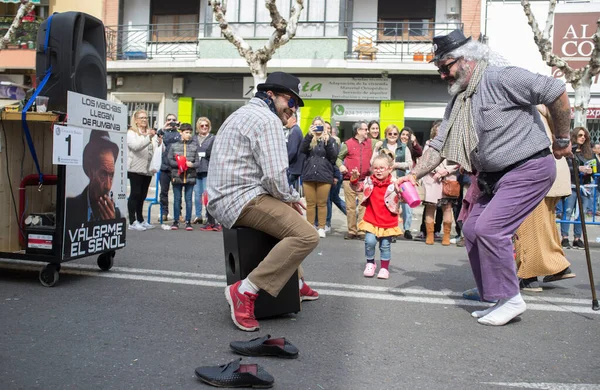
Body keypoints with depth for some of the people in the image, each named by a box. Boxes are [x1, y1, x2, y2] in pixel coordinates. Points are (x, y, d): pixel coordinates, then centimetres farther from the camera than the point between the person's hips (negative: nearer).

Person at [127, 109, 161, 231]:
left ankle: (140, 220, 17)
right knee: (135, 194, -5)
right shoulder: (131, 133, 1)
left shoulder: (152, 133, 18)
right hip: (136, 169, -5)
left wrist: (160, 143, -10)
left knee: (142, 195, 10)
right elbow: (135, 146, -17)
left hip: (148, 169, 5)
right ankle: (132, 222, -3)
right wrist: (148, 138, -29)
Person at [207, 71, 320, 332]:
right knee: (306, 235, -22)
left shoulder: (244, 114, 23)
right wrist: (289, 197, -1)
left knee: (292, 219, 29)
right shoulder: (268, 119, -10)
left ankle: (295, 283, 29)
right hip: (243, 200, -11)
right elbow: (274, 175, -21)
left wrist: (289, 196, 17)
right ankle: (246, 291, -21)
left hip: (223, 199, 11)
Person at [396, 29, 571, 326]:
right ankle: (497, 299, 18)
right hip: (495, 177, 9)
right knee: (471, 229, 6)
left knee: (489, 228, -18)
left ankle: (510, 299, -1)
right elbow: (439, 145, 5)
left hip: (529, 168, -9)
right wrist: (414, 174, -9)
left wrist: (561, 140, -8)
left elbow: (556, 92, -17)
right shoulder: (457, 104, 9)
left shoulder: (501, 79, -18)